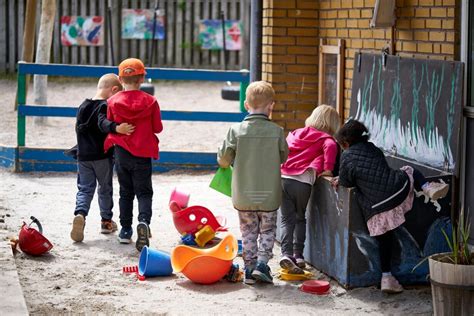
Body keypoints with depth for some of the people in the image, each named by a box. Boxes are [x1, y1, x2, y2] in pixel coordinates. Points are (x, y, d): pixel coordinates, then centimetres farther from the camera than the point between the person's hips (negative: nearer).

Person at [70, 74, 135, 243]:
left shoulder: (83, 106, 10)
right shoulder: (106, 106, -14)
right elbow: (103, 123, -33)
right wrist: (117, 128, -50)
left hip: (83, 155, 5)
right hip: (102, 156, -5)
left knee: (84, 188, 6)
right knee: (105, 188, 12)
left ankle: (80, 214, -20)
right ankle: (106, 221, 24)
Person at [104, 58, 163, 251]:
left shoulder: (113, 101, -6)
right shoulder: (150, 101, -9)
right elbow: (158, 128, -2)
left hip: (121, 153, 2)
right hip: (143, 155, -2)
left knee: (125, 192, 15)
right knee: (144, 192, 4)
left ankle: (125, 230, 17)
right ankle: (144, 221, -22)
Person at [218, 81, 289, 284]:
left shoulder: (236, 131, -10)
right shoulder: (277, 132, -9)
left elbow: (223, 160, -5)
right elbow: (283, 157, 5)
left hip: (243, 195, 0)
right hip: (269, 195, 0)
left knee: (249, 232, 15)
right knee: (268, 230, 16)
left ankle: (250, 267, 15)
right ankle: (262, 263, 2)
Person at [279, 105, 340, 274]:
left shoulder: (296, 133, 20)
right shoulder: (326, 138, 5)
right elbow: (330, 147, -17)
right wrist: (328, 169, -10)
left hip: (283, 177, 3)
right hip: (303, 181, -3)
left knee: (287, 219, 7)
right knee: (300, 218, 17)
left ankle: (286, 254, -9)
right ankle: (298, 255, 13)